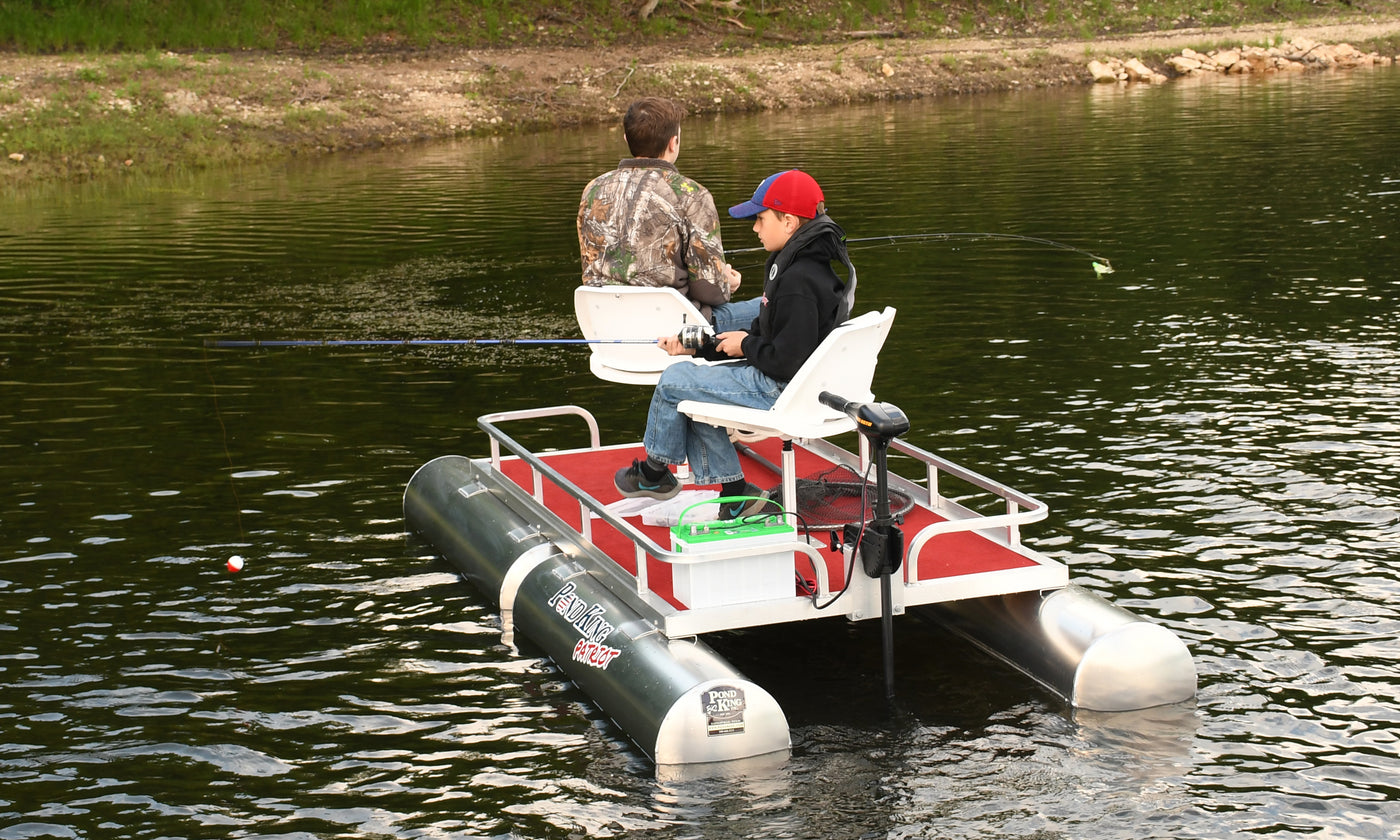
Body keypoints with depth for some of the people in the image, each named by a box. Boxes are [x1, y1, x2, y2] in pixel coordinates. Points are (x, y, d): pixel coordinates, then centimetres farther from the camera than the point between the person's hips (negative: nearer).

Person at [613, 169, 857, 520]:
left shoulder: (799, 282, -25)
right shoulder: (794, 266, 9)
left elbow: (787, 359, -28)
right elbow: (766, 333, 15)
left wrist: (746, 346, -9)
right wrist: (695, 345, 10)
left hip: (782, 389, -11)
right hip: (777, 380, 11)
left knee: (673, 381, -3)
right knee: (691, 384, 17)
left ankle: (654, 472, 22)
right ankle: (735, 492, 16)